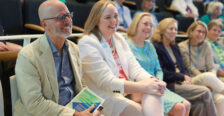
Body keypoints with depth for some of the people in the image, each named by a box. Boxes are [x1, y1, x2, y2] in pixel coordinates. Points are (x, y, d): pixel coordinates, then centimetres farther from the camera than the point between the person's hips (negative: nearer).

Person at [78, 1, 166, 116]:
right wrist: (145, 87, -24)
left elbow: (134, 68, 6)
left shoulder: (119, 38, 14)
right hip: (105, 97, -6)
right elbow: (107, 82, -19)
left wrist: (152, 81, -17)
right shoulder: (87, 43, -10)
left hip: (128, 91, 6)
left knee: (154, 91, -25)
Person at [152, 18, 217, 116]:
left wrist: (186, 77, -3)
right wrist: (183, 77, -9)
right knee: (206, 92, -19)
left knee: (199, 104, -22)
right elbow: (163, 73, -12)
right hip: (169, 85, -7)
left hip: (180, 82, 7)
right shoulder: (156, 47, -6)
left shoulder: (174, 47, 21)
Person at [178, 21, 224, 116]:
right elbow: (190, 68, -6)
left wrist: (211, 81, -13)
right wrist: (209, 80, -17)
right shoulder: (182, 46, 1)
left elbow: (212, 68, 9)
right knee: (208, 76, -36)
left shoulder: (206, 46, 13)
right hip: (191, 81, -4)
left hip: (205, 80, 4)